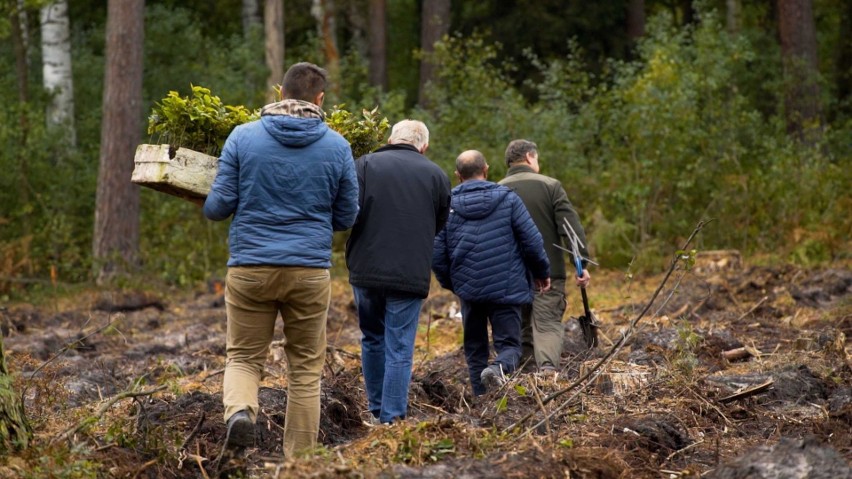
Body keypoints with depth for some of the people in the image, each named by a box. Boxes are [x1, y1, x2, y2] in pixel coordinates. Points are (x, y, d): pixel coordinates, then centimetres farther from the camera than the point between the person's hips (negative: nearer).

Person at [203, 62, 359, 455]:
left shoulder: (243, 137, -2)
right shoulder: (337, 147, 1)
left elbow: (218, 207, -1)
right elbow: (346, 218, 10)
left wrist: (210, 209, 23)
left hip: (250, 267, 0)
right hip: (310, 271, 0)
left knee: (243, 357, 12)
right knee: (305, 368, 11)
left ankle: (240, 410, -18)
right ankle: (298, 460, 12)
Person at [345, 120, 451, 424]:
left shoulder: (365, 165, 0)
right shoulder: (436, 175, 4)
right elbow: (440, 226, 13)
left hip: (366, 272, 1)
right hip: (411, 274, -1)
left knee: (373, 341, 18)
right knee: (400, 350, 3)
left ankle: (376, 412, 25)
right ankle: (392, 419, 0)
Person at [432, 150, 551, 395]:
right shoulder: (507, 199, -2)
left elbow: (436, 254, 0)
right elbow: (532, 241, -3)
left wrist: (450, 283, 18)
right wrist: (542, 272, 14)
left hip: (468, 290, 2)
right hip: (507, 288, -2)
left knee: (475, 348, 14)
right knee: (509, 345, 2)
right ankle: (499, 368, -31)